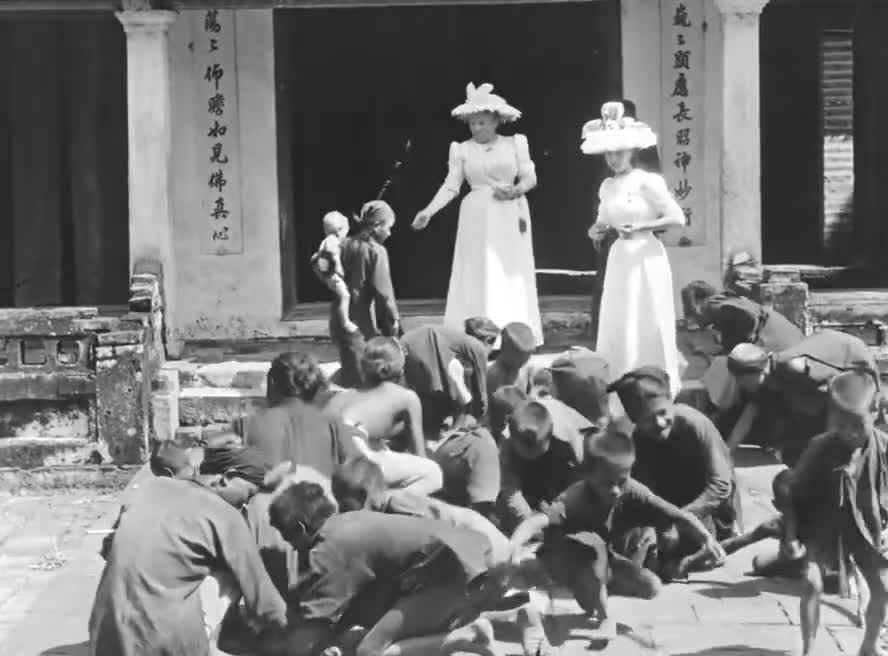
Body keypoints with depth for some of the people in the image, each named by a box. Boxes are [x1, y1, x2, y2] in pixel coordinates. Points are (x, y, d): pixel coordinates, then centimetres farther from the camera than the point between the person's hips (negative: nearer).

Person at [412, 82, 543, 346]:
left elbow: (530, 177, 4)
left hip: (510, 218, 0)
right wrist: (428, 211, -14)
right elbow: (451, 186, -1)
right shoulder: (462, 149, 3)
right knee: (477, 282, -3)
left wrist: (515, 190, -17)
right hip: (478, 219, 0)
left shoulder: (515, 143, 4)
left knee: (512, 281, 1)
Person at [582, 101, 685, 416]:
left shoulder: (647, 181, -9)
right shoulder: (607, 186, 10)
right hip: (619, 259, 6)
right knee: (616, 330, 4)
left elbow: (678, 218, -11)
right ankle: (619, 404, 10)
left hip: (646, 258, -6)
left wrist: (640, 226, -20)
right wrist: (599, 228, -1)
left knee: (649, 329, -4)